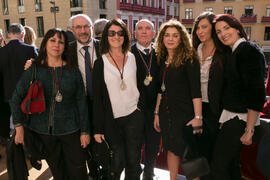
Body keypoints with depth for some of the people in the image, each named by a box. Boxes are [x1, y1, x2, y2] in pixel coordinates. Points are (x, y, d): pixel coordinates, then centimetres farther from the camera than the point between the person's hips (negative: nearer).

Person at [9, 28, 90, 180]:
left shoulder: (73, 70, -1)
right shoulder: (34, 70, -1)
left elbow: (81, 101, -1)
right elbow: (16, 99, 3)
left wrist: (85, 131, -3)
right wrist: (19, 127, -2)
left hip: (70, 129, 0)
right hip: (43, 131, 1)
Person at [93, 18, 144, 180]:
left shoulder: (133, 57, 5)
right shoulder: (100, 62, -2)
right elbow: (97, 97, -3)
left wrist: (141, 104, -1)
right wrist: (98, 128, -5)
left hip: (134, 116, 2)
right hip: (112, 119, -1)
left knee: (133, 160, 9)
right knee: (118, 162, 6)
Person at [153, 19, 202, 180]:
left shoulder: (189, 58, -10)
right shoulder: (163, 59, 8)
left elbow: (196, 90, -14)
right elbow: (161, 89, 11)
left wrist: (198, 117, -19)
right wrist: (157, 113, 9)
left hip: (184, 112, -5)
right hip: (166, 112, 6)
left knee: (187, 152, 5)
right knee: (171, 148, 15)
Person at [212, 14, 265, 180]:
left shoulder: (249, 50, -14)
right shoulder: (235, 52, 14)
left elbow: (257, 93, -20)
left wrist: (249, 130, -21)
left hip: (240, 119, -9)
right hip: (232, 116, 9)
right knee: (232, 164, 19)